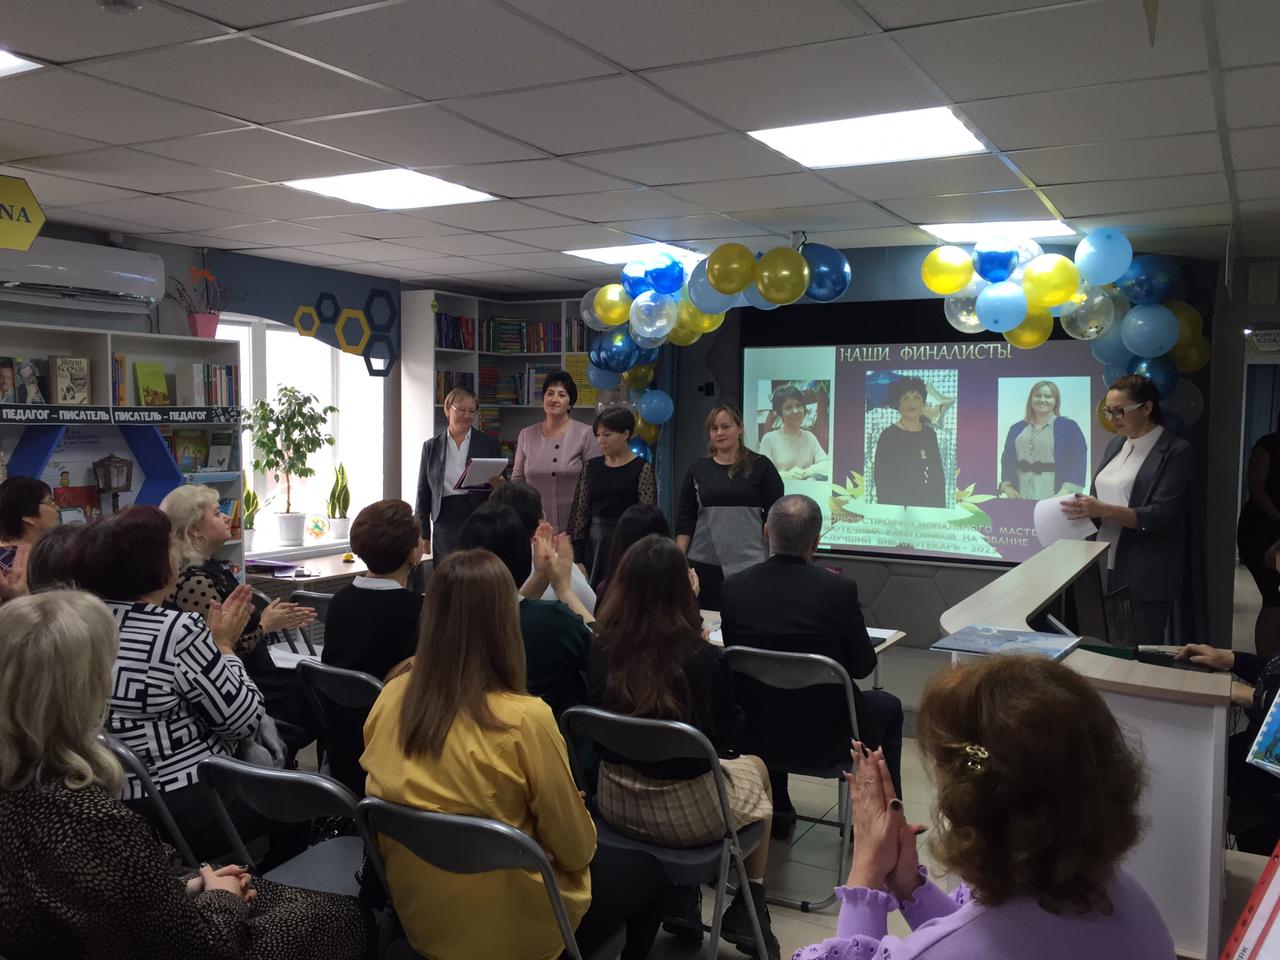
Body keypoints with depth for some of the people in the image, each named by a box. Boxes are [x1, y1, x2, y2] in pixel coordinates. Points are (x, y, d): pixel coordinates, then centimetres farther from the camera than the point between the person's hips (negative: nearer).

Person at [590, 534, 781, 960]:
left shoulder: (599, 651, -13)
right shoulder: (706, 658, -23)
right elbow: (727, 742, -7)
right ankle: (748, 910, 32)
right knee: (755, 768, 29)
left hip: (615, 802, 4)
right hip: (687, 814, -4)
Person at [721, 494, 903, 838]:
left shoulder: (733, 587, -11)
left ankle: (777, 813, 41)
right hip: (824, 739, -3)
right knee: (889, 707, 27)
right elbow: (863, 666, -6)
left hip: (755, 736, 3)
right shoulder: (839, 589, -19)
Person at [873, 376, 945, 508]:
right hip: (897, 508, -4)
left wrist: (942, 508, 6)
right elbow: (881, 478, -7)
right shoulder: (889, 435, -5)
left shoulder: (929, 434, 10)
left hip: (929, 507, 5)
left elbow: (939, 475, 13)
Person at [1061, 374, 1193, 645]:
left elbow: (1160, 515, -17)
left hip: (1146, 575, -6)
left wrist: (1103, 510, -27)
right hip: (1107, 565, 6)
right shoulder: (1116, 444, 12)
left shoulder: (1175, 451, -9)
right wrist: (1085, 508, -2)